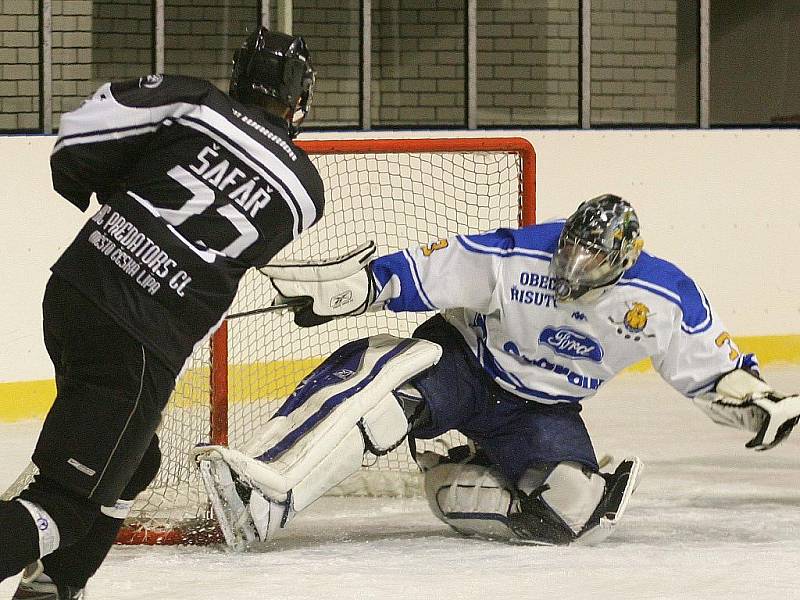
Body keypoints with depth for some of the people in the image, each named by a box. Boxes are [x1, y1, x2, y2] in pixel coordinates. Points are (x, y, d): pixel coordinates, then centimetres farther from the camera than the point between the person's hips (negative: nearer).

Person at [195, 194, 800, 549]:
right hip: (463, 366, -3)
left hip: (541, 412, 3)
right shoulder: (518, 254, -20)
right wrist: (345, 287, -22)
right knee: (383, 377, -36)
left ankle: (450, 486, -4)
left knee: (579, 507, -27)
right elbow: (424, 271, -16)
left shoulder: (669, 298, -14)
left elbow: (713, 365, 0)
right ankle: (266, 492, -52)